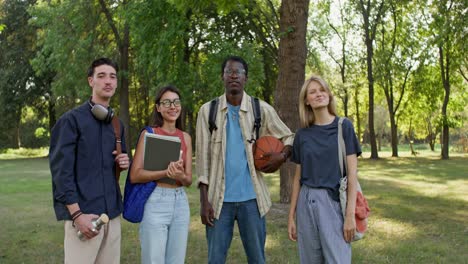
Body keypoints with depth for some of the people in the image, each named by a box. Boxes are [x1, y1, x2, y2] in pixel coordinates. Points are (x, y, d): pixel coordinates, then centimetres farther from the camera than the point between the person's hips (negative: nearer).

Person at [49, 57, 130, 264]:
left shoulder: (117, 124, 14)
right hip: (84, 212, -6)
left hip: (112, 211, 6)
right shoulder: (72, 119, -5)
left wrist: (123, 163, 2)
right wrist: (76, 214, -18)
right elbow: (61, 170, -11)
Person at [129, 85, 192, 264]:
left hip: (181, 202, 5)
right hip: (155, 202, -5)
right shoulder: (148, 134, -4)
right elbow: (134, 175, -11)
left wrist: (180, 176, -16)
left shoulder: (186, 137, 9)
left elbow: (189, 180, 7)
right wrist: (165, 172, -23)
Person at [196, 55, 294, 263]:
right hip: (219, 199, 0)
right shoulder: (207, 110, 2)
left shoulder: (262, 110, 2)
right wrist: (204, 200, -4)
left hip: (251, 198, 0)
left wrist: (281, 157, -9)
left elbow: (289, 137, 13)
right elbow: (203, 157, 1)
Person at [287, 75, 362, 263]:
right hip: (306, 202, 3)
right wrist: (291, 215, 8)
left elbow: (352, 173, -5)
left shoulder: (343, 126, -2)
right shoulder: (302, 134, 7)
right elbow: (298, 177, 10)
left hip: (334, 201, -3)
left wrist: (350, 214, -12)